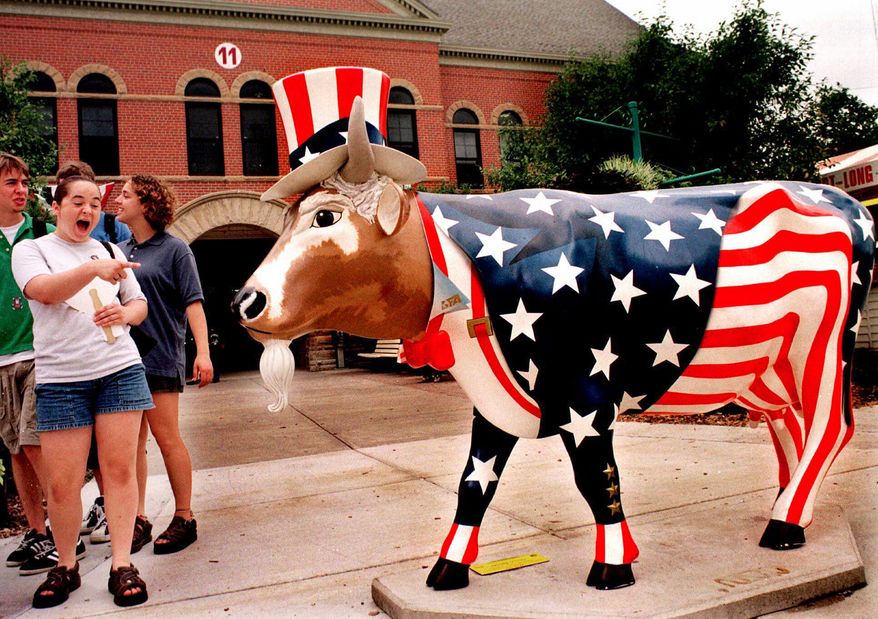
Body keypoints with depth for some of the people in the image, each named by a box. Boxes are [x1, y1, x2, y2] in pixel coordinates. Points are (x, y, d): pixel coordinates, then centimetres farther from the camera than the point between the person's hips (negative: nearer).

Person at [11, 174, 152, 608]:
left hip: (120, 369, 2)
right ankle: (66, 567, 20)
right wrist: (93, 270, -33)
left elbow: (140, 304, 17)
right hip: (60, 379, -2)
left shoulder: (109, 250, 15)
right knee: (62, 482, 0)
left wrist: (124, 314, -7)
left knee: (120, 468, 0)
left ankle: (122, 565, 8)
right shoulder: (31, 250, 6)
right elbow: (43, 290, -16)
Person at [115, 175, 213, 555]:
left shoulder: (174, 249, -3)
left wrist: (203, 352, -18)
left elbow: (193, 302, -8)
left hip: (160, 357, -5)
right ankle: (138, 519, 18)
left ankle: (184, 518, 12)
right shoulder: (119, 251, 12)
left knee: (167, 438, -1)